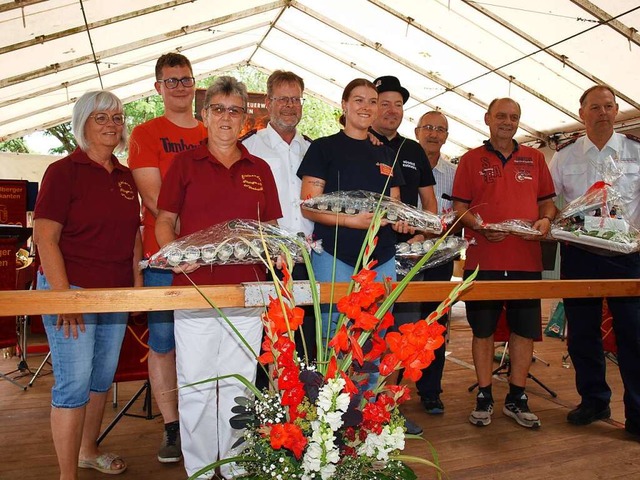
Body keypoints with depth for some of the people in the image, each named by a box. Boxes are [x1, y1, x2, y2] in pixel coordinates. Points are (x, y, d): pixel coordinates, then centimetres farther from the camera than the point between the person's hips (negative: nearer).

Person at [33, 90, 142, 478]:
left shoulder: (125, 177, 10)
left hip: (116, 290, 6)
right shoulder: (64, 171, -8)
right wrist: (62, 294, -18)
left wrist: (138, 282, 9)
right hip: (72, 288, -6)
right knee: (74, 381, -1)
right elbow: (45, 236, -13)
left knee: (103, 376, 17)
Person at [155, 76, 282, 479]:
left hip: (248, 290, 2)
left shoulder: (259, 169, 13)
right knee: (195, 384, 4)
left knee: (238, 383, 10)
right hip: (195, 287, -2)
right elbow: (164, 222, 6)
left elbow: (272, 227, 15)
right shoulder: (185, 163, 7)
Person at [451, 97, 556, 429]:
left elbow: (548, 201, 16)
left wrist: (545, 219, -6)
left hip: (526, 257, 3)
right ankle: (484, 397, 19)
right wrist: (482, 227, -16)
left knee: (525, 328, 7)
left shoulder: (534, 158, 14)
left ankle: (516, 399, 23)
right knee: (483, 329, 5)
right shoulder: (471, 159, 6)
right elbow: (459, 207, 2)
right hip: (483, 258, -2)